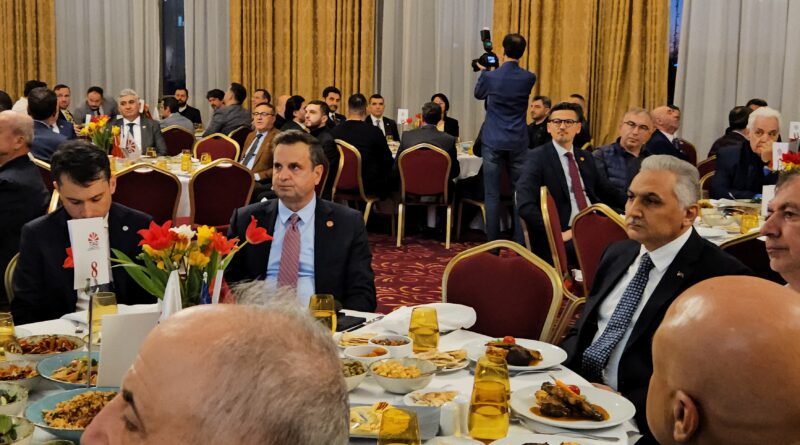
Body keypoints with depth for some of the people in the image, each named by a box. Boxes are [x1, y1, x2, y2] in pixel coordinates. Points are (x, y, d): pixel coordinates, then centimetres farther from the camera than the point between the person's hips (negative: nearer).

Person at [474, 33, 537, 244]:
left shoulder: (490, 77, -7)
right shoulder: (528, 78, -3)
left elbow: (478, 94, 14)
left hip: (493, 142, -1)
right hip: (518, 143, 2)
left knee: (492, 194, 3)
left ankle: (493, 242, 6)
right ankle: (521, 242, 6)